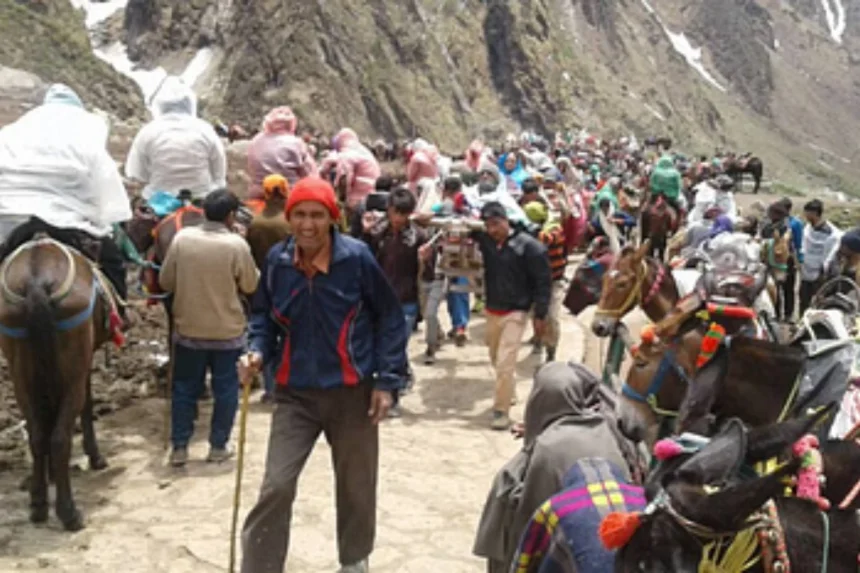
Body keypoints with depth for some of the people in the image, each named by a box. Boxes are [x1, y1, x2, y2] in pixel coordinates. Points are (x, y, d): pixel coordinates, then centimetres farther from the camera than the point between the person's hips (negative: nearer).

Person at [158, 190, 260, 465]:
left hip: (188, 329, 2)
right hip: (228, 331, -2)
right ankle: (218, 446, 19)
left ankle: (179, 447, 17)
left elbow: (165, 281, 1)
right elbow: (250, 285, -3)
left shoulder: (182, 238, -7)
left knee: (184, 388, 14)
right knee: (225, 389, 12)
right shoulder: (237, 244, -14)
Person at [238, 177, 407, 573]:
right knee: (276, 487, -7)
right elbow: (263, 317, 11)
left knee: (356, 486, 15)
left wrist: (387, 381, -7)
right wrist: (258, 352, -9)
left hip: (352, 392, -1)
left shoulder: (357, 257, -14)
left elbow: (391, 320, -4)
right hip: (295, 394, 1)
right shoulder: (276, 261, -6)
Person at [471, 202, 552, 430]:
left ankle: (502, 410, -3)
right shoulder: (485, 240, -2)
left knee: (505, 362, -12)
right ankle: (507, 393, 43)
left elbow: (543, 281, -12)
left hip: (515, 313, -6)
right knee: (496, 359, 19)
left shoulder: (528, 246, -14)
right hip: (491, 311, 6)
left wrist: (540, 315, -13)